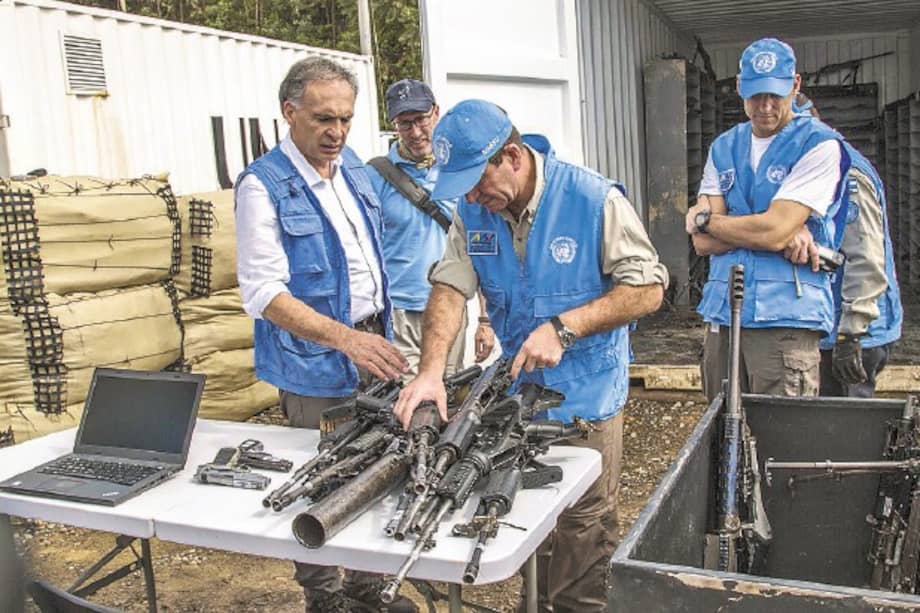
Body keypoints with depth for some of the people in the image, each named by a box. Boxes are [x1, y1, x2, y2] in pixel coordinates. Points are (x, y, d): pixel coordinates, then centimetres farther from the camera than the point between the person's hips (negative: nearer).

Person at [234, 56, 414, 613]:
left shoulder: (353, 166, 8)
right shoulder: (263, 185, -14)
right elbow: (263, 292, -21)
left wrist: (382, 333, 14)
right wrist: (344, 337, -31)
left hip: (372, 345, 7)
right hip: (317, 365, -7)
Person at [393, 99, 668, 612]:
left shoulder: (595, 199, -18)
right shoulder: (473, 210, -4)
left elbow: (648, 288, -16)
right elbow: (450, 288, -9)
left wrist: (564, 327, -26)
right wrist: (431, 370, -25)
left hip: (586, 398, -4)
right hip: (513, 392, 5)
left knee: (585, 527, 6)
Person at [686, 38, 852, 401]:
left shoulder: (820, 145, -3)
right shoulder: (724, 148, 13)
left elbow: (774, 231, -15)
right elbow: (704, 243, 2)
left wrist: (705, 218, -1)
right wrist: (784, 234, -10)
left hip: (785, 317, -5)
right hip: (721, 313, 5)